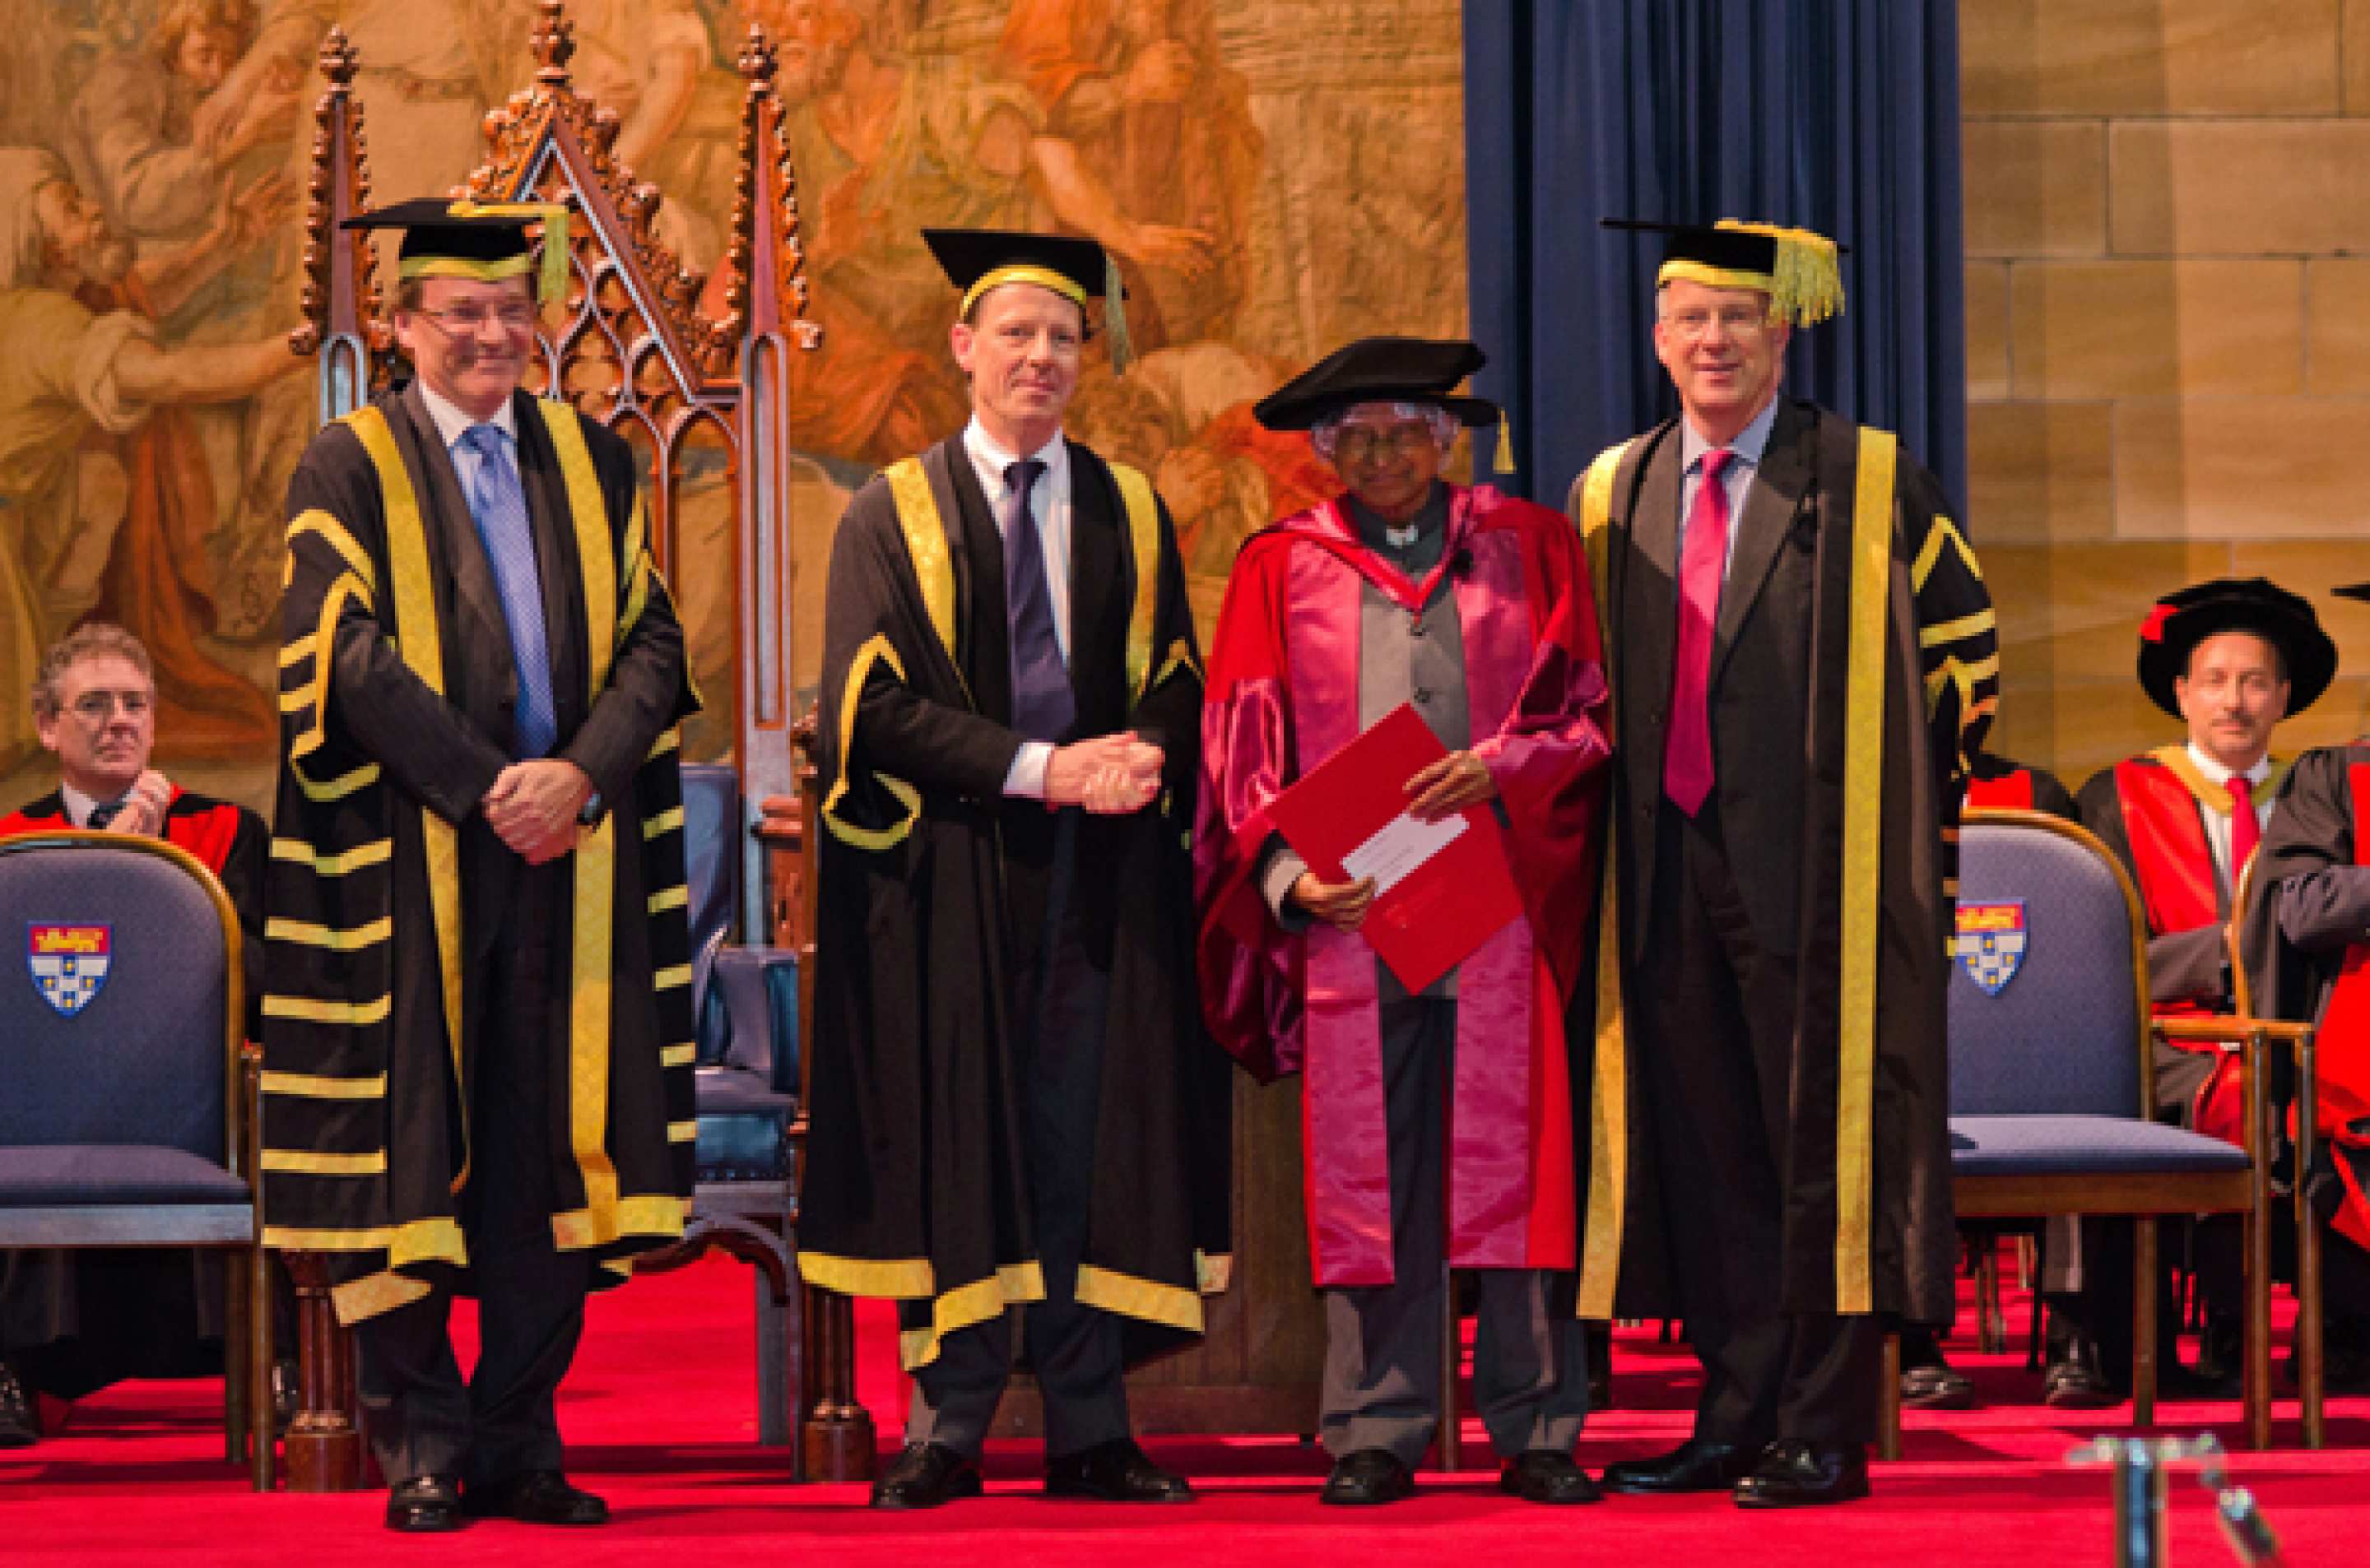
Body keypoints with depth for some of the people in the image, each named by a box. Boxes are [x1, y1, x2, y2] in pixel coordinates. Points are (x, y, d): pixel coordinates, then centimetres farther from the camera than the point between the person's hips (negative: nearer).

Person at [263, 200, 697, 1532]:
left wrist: (580, 775, -11)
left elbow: (652, 639, 7)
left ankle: (521, 1447, 7)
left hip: (571, 854, 3)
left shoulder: (593, 461, 14)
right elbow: (349, 653, -7)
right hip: (411, 860, -3)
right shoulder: (352, 466, 3)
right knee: (412, 1149, -3)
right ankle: (423, 1451, 4)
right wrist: (486, 787, -15)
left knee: (552, 1146, 2)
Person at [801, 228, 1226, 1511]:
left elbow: (1180, 684, 10)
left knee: (1092, 1142, 0)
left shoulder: (1131, 514, 14)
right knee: (952, 1143, -3)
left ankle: (1090, 1431, 2)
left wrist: (1144, 759, -14)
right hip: (950, 876, -2)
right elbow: (873, 703, -4)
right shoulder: (893, 515, 5)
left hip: (1103, 875, 2)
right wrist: (1040, 767, -14)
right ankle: (947, 1429, 0)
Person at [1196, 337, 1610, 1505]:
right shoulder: (1282, 569, 13)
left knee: (1516, 1157, -3)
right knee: (1367, 1167, -1)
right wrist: (1283, 870, -8)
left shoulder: (1528, 549, 13)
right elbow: (1243, 744, 7)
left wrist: (1500, 767, -12)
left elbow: (1587, 705, 7)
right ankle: (1377, 1432, 3)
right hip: (1353, 907, 0)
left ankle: (1537, 1430, 2)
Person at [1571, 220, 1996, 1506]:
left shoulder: (1871, 483, 0)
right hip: (1669, 867, 4)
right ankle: (1736, 1420, 15)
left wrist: (1893, 797, 1)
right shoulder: (1613, 495, 12)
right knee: (1703, 1145, 7)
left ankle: (1827, 1433, 1)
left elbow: (1964, 647, 5)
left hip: (1817, 868, -4)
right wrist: (1609, 809, 11)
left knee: (1824, 1142, -3)